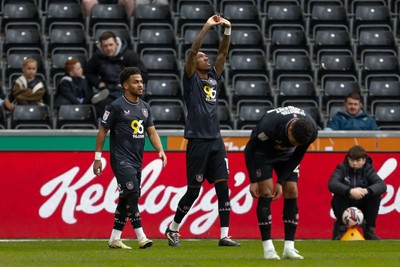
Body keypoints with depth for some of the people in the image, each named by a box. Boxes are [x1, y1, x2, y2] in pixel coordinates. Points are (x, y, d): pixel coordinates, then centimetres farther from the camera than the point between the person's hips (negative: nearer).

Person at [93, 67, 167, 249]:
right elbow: (103, 131, -4)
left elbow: (152, 132, 12)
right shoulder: (116, 106, -8)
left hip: (136, 160, 7)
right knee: (132, 193, -18)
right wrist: (97, 157, -6)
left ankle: (114, 239, 16)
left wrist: (161, 151, -5)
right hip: (120, 159, -7)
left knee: (126, 199, 9)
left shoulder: (145, 107, 13)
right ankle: (141, 237, -20)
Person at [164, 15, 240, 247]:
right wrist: (207, 27, -16)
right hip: (198, 142, -5)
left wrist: (227, 31, -4)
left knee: (223, 188, -2)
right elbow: (192, 51, -13)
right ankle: (173, 229, 17)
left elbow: (223, 53, 10)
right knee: (193, 191, 0)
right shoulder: (192, 79, 0)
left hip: (216, 142, 6)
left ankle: (224, 235, -2)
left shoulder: (214, 77, 14)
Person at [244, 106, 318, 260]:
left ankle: (289, 248, -6)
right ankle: (268, 248, -14)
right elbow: (249, 150, -23)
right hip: (263, 153, -4)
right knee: (266, 192, -16)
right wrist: (253, 181, -20)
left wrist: (281, 182, -12)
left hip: (286, 155, 4)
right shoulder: (268, 126, -41)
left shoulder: (311, 131, -29)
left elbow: (297, 156, -11)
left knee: (291, 192, -8)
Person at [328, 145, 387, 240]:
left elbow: (382, 185, -20)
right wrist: (350, 191, -43)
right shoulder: (342, 168, -8)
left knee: (376, 195, -21)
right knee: (339, 194, -29)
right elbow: (332, 184, -27)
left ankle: (369, 230, -11)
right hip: (344, 208, -2)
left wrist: (366, 191, -40)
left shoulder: (368, 170, -3)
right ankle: (341, 230, -18)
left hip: (362, 208, 2)